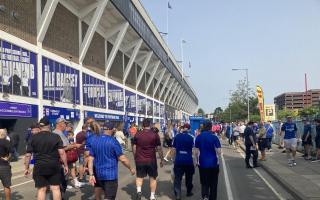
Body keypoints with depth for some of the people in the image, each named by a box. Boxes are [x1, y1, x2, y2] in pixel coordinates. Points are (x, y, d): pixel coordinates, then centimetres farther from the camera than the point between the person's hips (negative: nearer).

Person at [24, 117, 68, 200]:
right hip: (54, 166, 0)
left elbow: (28, 155, -1)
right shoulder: (56, 137, -3)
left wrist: (26, 168, 8)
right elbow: (62, 153, -8)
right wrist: (65, 165, 0)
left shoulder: (34, 138, 0)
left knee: (41, 189, 7)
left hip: (39, 167, 1)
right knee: (55, 188, 6)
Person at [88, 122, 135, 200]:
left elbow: (91, 159, 1)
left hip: (98, 174, 6)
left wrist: (91, 175, 0)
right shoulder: (113, 141, -12)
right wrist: (131, 169, 4)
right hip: (110, 175, -6)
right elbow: (122, 159, -11)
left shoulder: (94, 140, 4)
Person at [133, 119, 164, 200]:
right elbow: (159, 149, -4)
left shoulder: (137, 135, 0)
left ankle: (138, 190, -6)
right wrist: (161, 160, 6)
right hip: (151, 160, -1)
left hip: (140, 160, 1)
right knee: (153, 178, 13)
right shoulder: (155, 135, -6)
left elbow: (134, 148, 5)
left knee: (139, 177, 16)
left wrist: (135, 158, 18)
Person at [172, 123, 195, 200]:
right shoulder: (191, 137, -5)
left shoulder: (177, 136, 3)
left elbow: (173, 149, 7)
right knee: (189, 177, 18)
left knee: (177, 178, 2)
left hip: (178, 160, 1)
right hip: (188, 161, -1)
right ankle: (189, 192, 32)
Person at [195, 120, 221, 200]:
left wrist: (197, 161, 14)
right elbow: (219, 151, -13)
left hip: (202, 163, 2)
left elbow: (196, 151, 1)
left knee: (204, 182, 11)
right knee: (213, 183, 12)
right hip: (213, 163, -2)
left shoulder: (199, 137, -2)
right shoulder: (214, 137, -10)